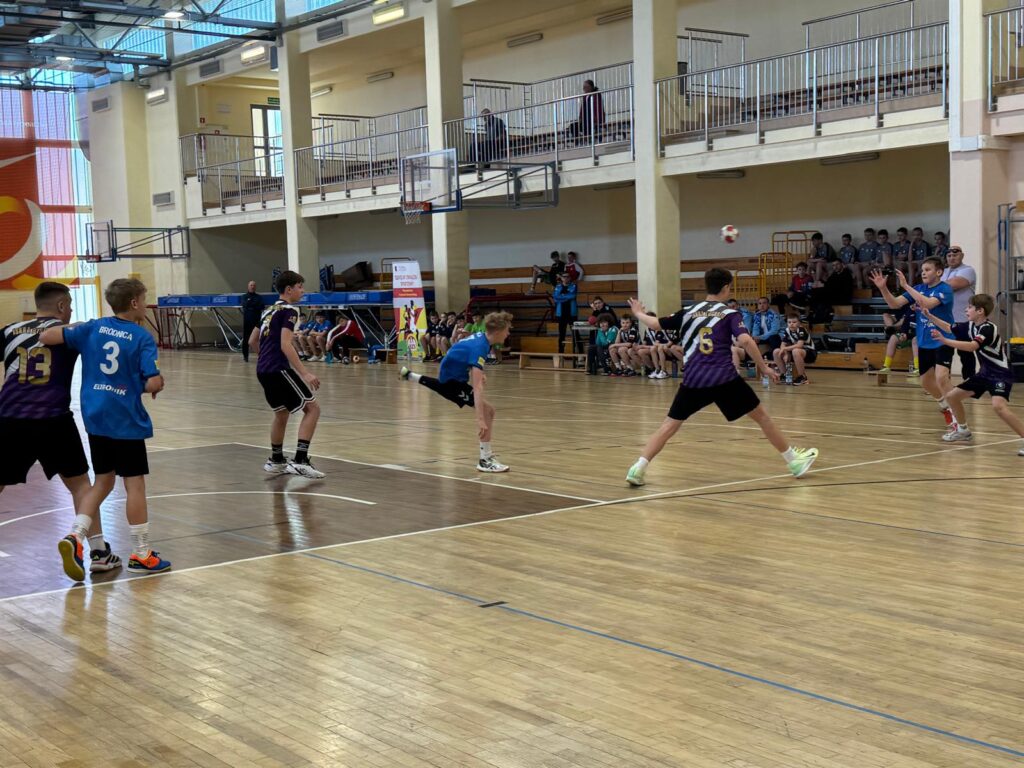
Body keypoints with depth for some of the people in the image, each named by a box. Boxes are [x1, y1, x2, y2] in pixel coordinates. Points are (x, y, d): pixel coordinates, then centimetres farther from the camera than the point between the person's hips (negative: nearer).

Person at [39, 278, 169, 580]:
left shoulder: (92, 328, 5)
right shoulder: (142, 337, -8)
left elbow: (46, 337, -2)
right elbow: (154, 383, -16)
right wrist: (145, 387, 7)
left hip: (95, 418, 5)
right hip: (126, 420, -5)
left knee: (103, 480, 17)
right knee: (135, 484, 3)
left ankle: (75, 536, 1)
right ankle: (141, 554, 9)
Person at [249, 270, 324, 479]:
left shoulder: (269, 310, 18)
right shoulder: (288, 310, -8)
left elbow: (252, 341, 25)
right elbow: (285, 345, -19)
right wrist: (305, 373, -24)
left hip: (263, 370, 9)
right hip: (279, 369, -9)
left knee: (282, 412, 24)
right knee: (312, 407, -5)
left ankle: (276, 460, 34)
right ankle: (300, 460, -15)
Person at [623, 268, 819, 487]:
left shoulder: (688, 312, 14)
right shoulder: (729, 314, 5)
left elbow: (655, 324, 21)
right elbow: (745, 340, -12)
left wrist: (638, 313, 40)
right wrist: (763, 367, -3)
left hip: (693, 380, 2)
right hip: (724, 379, -2)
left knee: (669, 425, 8)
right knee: (761, 416, 13)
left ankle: (637, 469, -6)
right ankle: (794, 461, 20)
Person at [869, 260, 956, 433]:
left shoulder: (944, 289, -14)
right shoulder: (919, 288, 4)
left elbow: (928, 303, -32)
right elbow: (895, 304, -2)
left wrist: (906, 286, -32)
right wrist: (883, 288, -18)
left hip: (942, 342, -7)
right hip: (924, 343, 7)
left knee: (941, 377, -26)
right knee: (926, 382, 17)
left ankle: (954, 414, -15)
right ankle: (945, 406, 43)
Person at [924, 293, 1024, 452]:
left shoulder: (988, 328, -22)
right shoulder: (971, 326, 2)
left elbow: (972, 346, -38)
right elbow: (949, 328, 18)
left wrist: (944, 340, -44)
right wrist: (929, 315, 11)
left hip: (1001, 373, -9)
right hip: (985, 373, 9)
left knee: (998, 406, -33)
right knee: (952, 395, 13)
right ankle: (963, 430, 34)